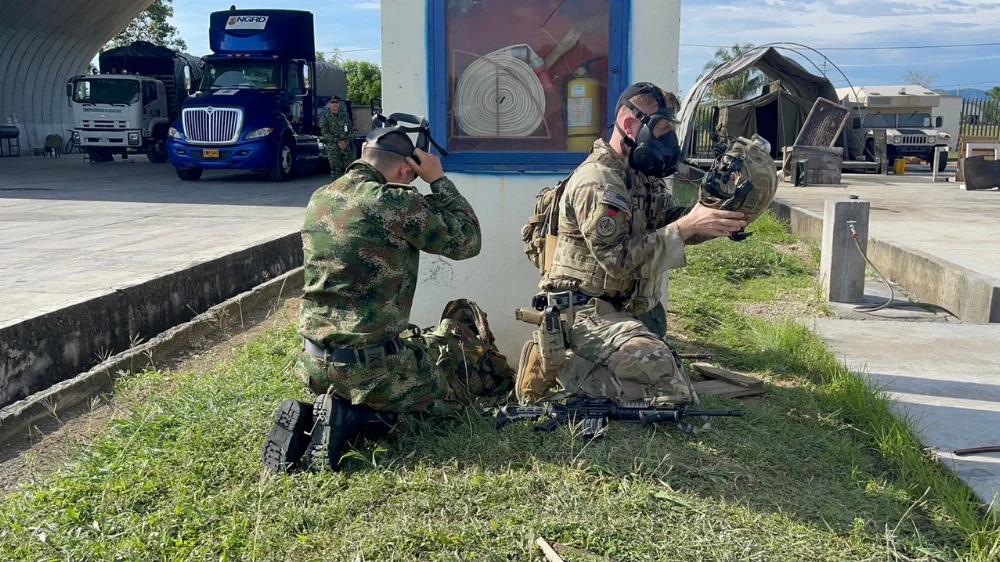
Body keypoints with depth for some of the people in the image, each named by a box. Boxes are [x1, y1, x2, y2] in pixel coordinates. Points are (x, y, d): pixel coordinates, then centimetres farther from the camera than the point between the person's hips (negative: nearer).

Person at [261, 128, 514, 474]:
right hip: (372, 364, -7)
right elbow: (467, 241, -8)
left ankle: (310, 418, 7)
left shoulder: (319, 199, 5)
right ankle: (355, 418, -3)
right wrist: (438, 178, 1)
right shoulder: (395, 202, -17)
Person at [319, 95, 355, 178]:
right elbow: (325, 133, -5)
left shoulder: (344, 116, 12)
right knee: (336, 170, -6)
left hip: (346, 147, 3)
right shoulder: (325, 117, 3)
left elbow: (351, 130, 9)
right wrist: (337, 142, -14)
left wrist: (346, 141, -8)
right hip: (333, 148, -3)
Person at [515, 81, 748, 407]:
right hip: (586, 310, -10)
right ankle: (558, 367, -11)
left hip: (629, 309, 10)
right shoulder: (597, 181, -19)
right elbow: (619, 259, -25)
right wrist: (688, 226, -27)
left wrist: (716, 218, -9)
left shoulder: (643, 176, 12)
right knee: (660, 368, -26)